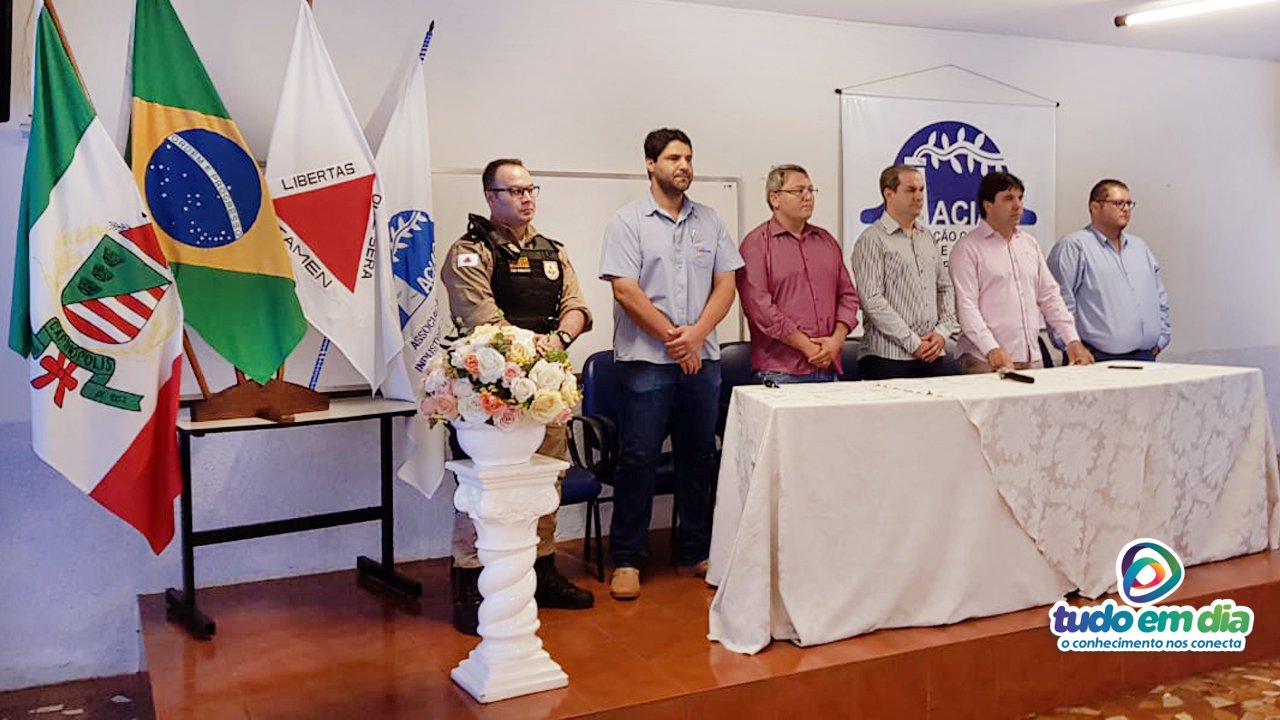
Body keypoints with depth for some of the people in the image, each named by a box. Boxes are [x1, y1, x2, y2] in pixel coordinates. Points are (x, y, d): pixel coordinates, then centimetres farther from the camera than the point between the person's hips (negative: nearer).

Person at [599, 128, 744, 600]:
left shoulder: (709, 221, 12)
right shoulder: (629, 221, -1)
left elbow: (725, 284, 7)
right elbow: (625, 291, -10)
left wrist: (697, 333, -8)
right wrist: (673, 337, -11)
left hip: (701, 359, 5)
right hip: (645, 360, -4)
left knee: (699, 456, 10)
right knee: (638, 459, -1)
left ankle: (695, 554, 22)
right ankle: (626, 560, 9)